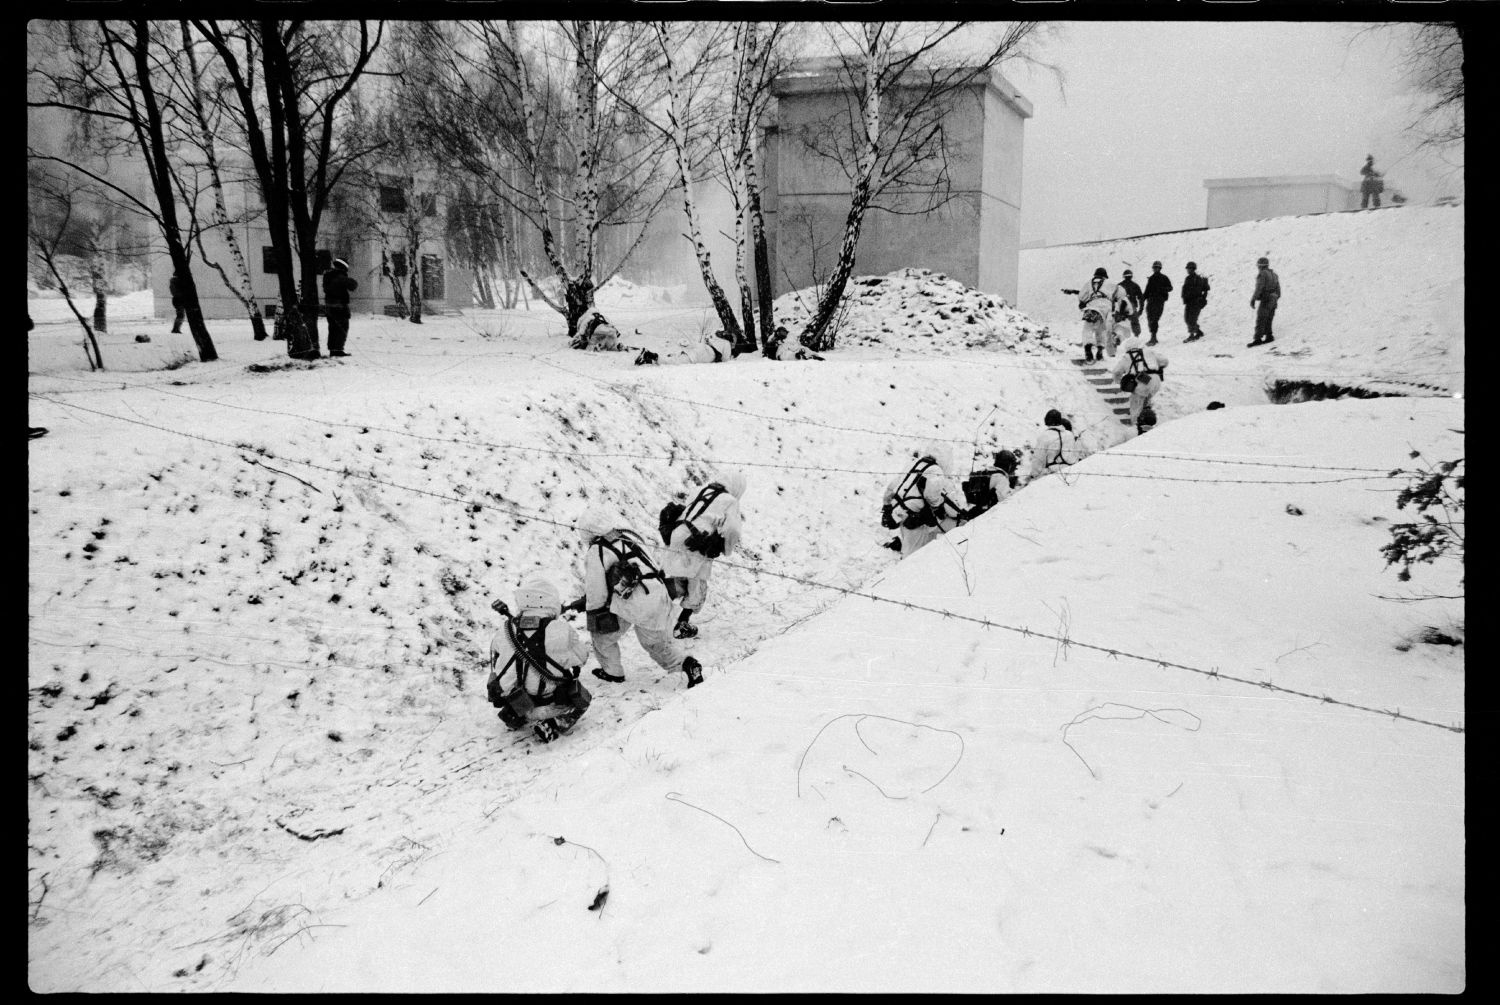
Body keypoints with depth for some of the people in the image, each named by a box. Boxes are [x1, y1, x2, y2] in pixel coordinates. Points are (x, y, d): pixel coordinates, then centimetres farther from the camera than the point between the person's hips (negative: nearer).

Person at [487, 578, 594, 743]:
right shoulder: (561, 631, -23)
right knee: (583, 699, 26)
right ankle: (551, 727, 4)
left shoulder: (504, 632, -13)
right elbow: (581, 657, -5)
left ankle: (516, 719, 21)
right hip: (550, 706, -4)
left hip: (514, 706, 4)